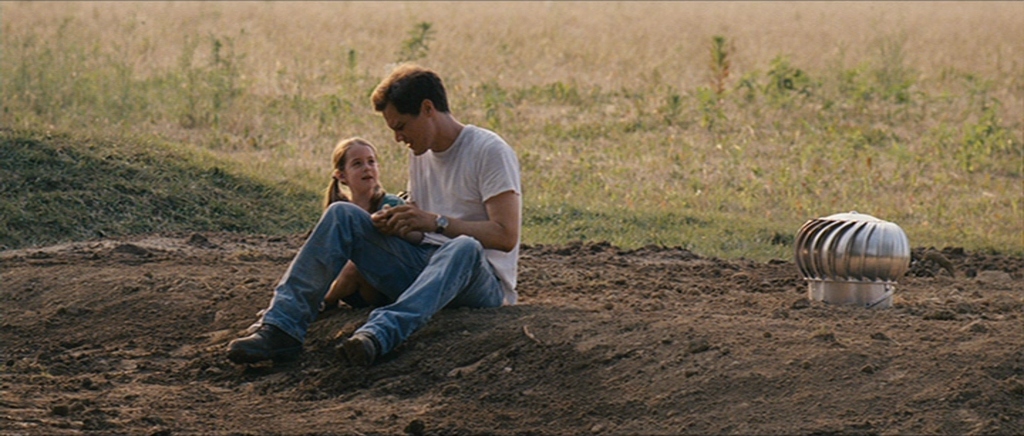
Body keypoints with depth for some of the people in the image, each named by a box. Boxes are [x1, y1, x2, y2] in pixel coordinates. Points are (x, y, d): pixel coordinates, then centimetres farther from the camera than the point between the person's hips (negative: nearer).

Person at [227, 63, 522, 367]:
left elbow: (506, 236, -17)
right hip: (422, 270, 7)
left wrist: (437, 222, -23)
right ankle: (282, 328, -24)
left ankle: (379, 334, -63)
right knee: (342, 215, -8)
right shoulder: (421, 155, 16)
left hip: (483, 284, -7)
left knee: (464, 248, -42)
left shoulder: (490, 151, -8)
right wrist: (397, 226, -4)